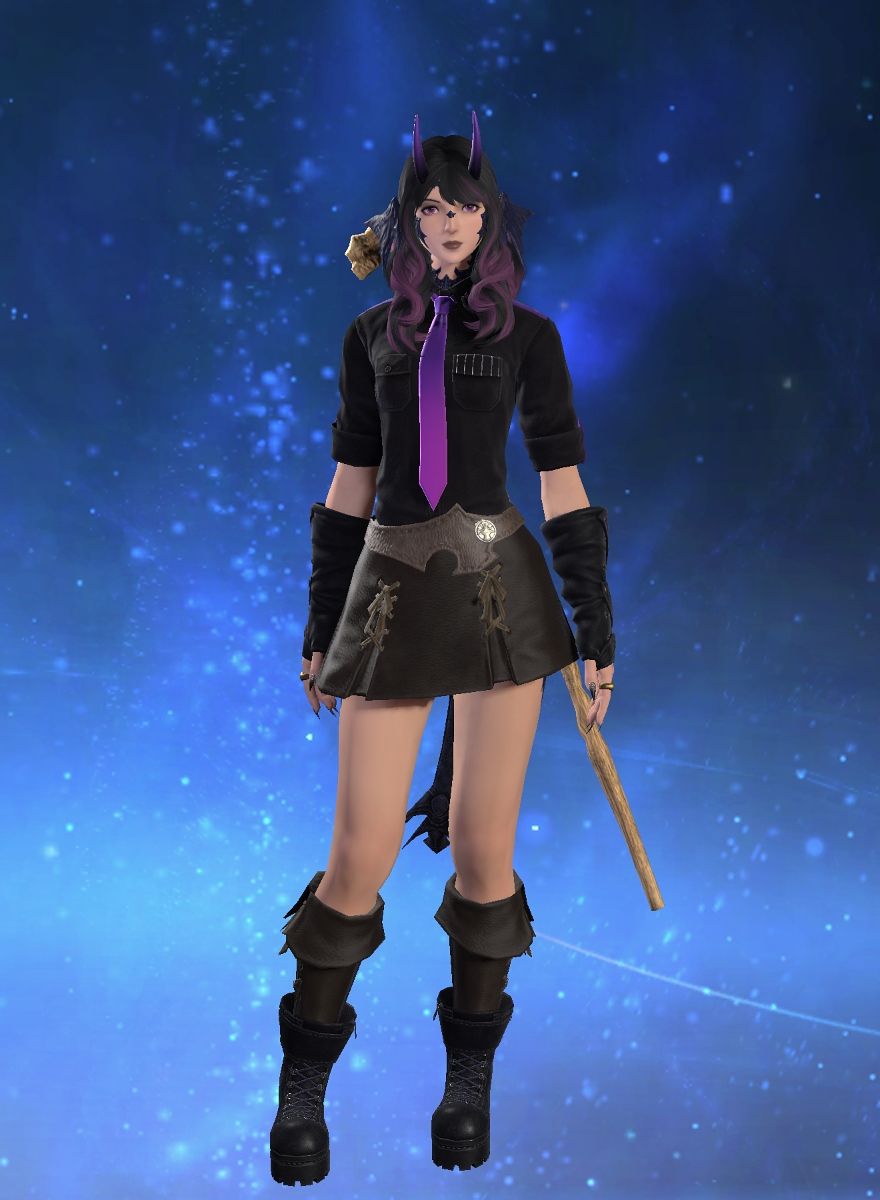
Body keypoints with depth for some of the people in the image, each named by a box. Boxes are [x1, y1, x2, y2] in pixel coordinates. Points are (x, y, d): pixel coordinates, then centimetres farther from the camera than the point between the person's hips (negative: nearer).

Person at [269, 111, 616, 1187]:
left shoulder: (526, 336, 7)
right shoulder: (373, 335, 12)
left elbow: (563, 487, 7)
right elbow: (350, 484, 14)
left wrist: (596, 630, 4)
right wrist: (320, 626, 13)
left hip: (503, 589, -1)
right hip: (391, 595, 1)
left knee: (483, 846, 1)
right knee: (360, 856, -2)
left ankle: (470, 1077, 18)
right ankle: (304, 1082, 15)